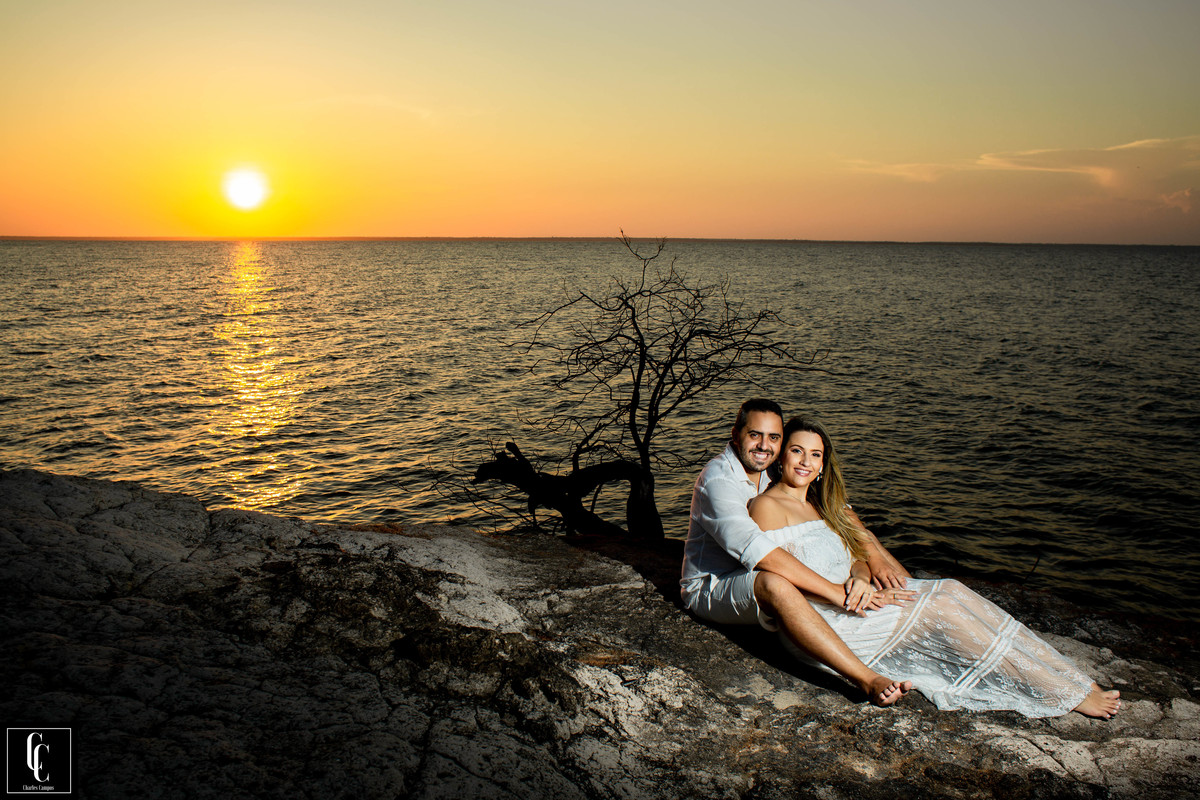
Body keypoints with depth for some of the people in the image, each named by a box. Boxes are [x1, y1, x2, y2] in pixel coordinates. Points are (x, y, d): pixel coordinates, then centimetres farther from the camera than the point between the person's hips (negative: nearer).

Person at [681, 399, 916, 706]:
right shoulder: (717, 480, -23)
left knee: (855, 530, 5)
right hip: (713, 588, -8)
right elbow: (759, 551, -35)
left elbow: (840, 512, 3)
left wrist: (874, 558, -15)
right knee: (774, 583, -41)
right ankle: (867, 679, -43)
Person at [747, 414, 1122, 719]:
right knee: (941, 608, -20)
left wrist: (860, 580, -8)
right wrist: (847, 596, -19)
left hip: (844, 601, 8)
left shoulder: (819, 505, 21)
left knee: (950, 591, -12)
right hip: (820, 619, -8)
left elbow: (856, 556, 16)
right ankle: (1069, 693, -13)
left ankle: (1070, 686, -16)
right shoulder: (768, 506, -7)